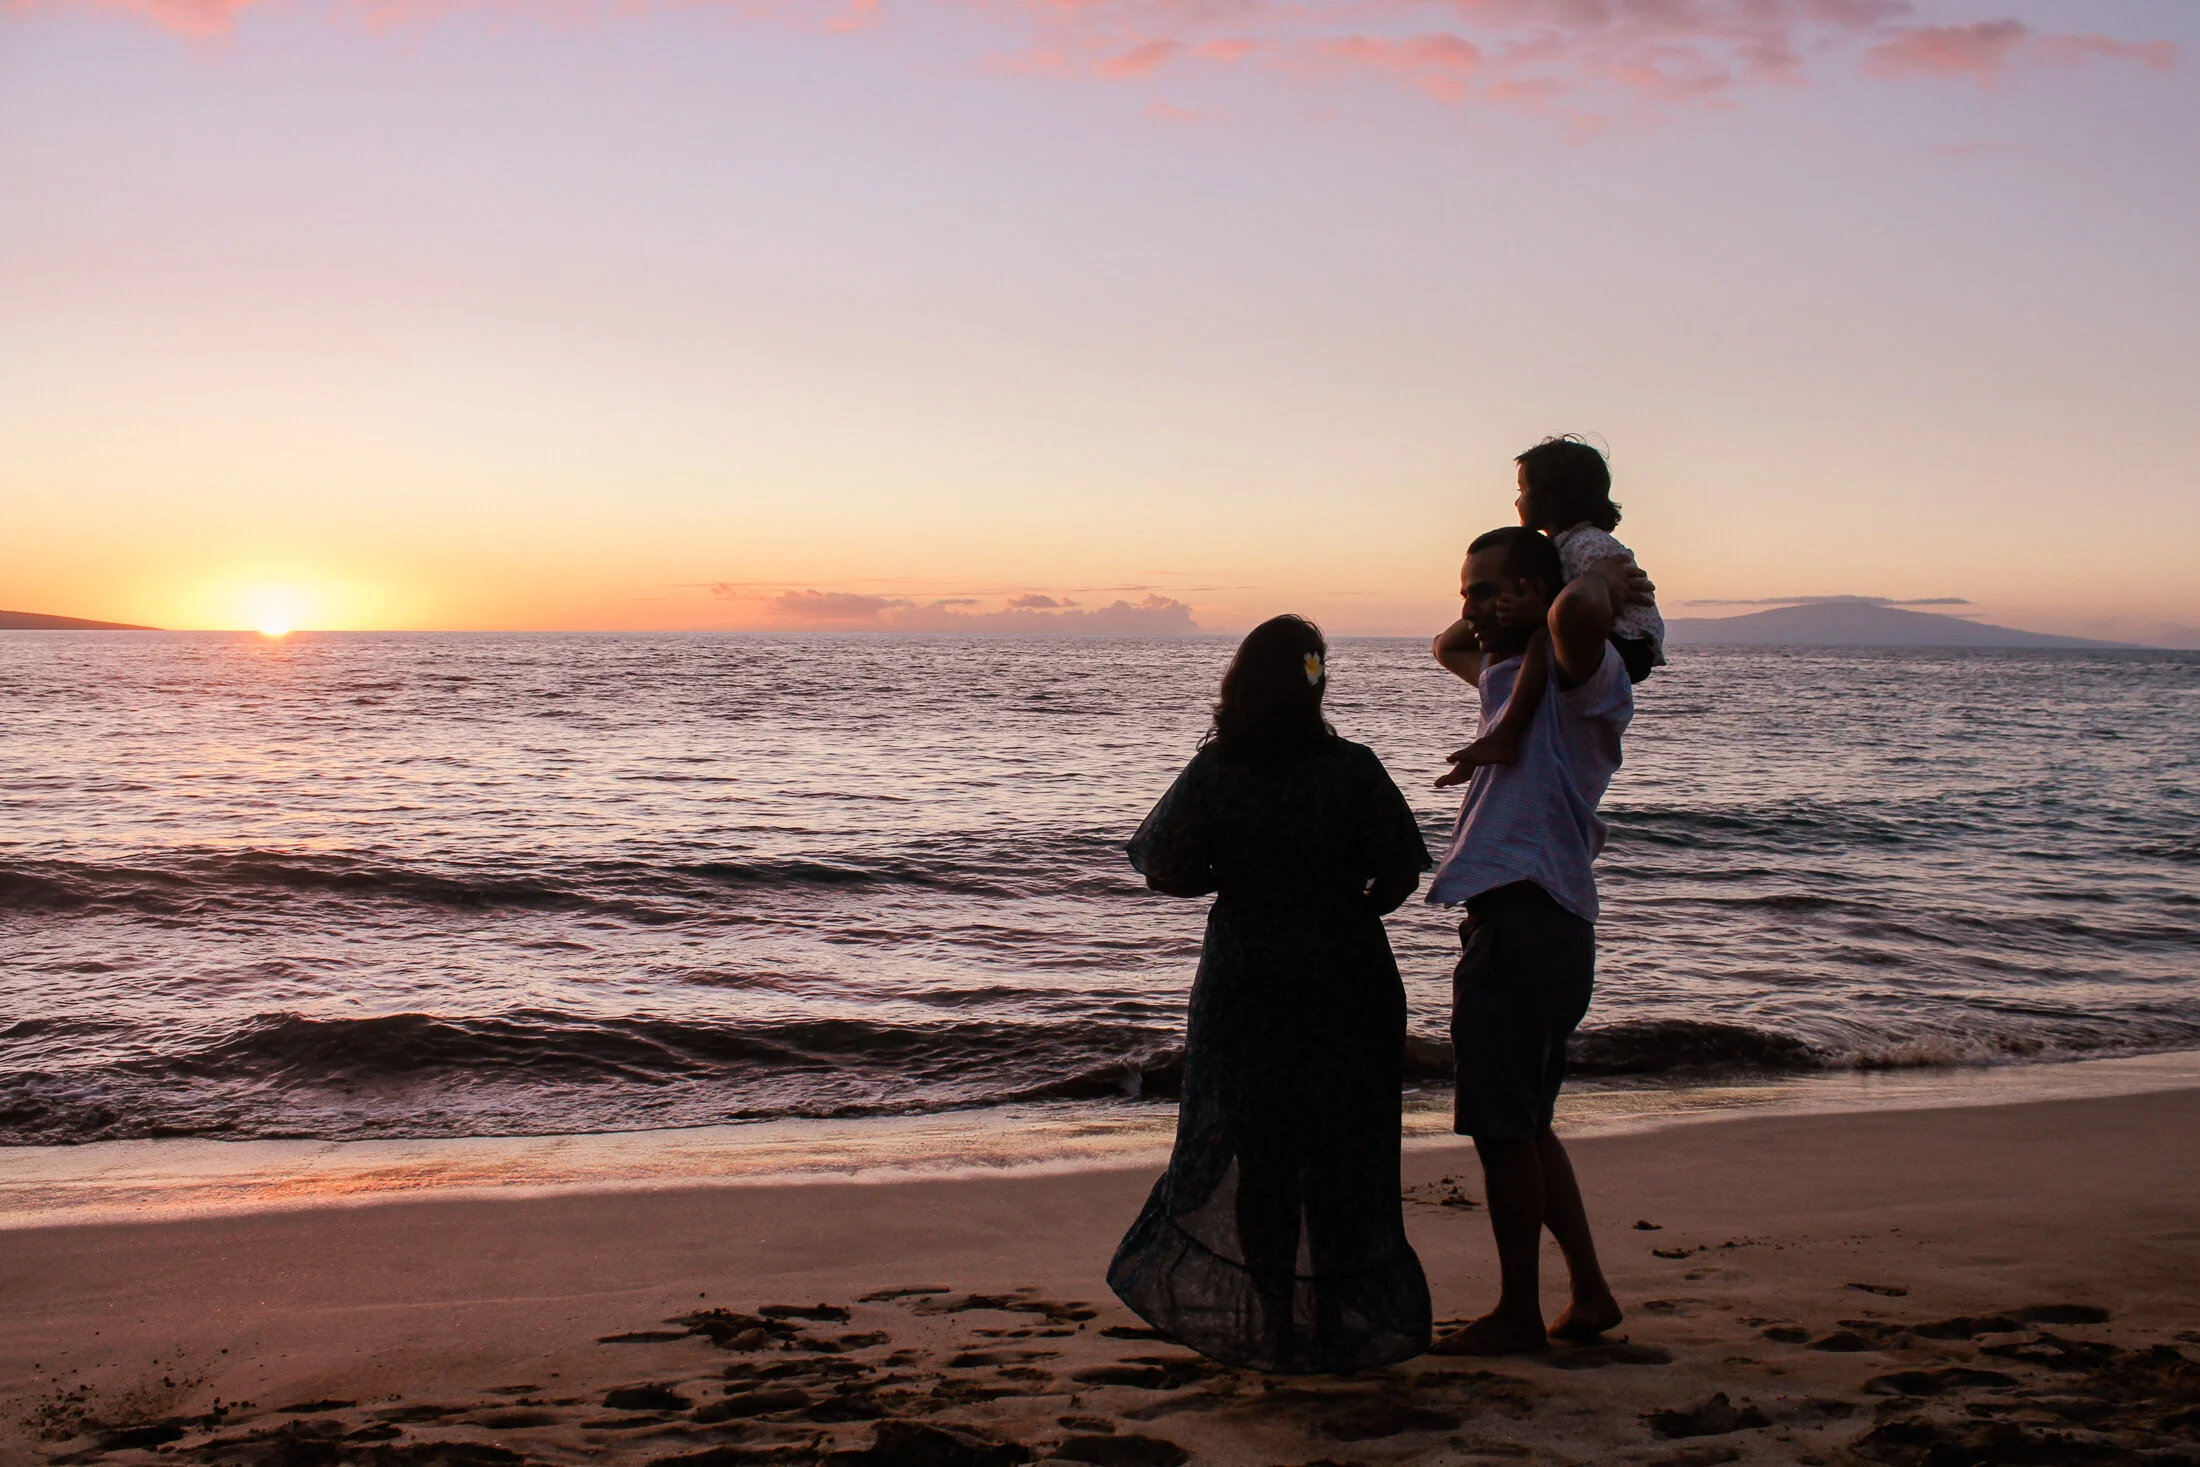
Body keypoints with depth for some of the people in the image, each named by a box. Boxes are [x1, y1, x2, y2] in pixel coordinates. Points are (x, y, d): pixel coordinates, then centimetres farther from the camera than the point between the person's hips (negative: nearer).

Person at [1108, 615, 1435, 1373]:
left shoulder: (1210, 775, -8)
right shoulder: (1352, 769, -11)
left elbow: (1168, 870, -4)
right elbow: (1402, 868, -9)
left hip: (1245, 977, 1)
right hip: (1347, 977, -1)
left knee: (1258, 1152, 11)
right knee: (1340, 1153, 11)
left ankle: (1275, 1328, 16)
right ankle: (1333, 1325, 17)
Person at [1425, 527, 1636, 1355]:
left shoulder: (1582, 672, -9)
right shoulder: (1510, 673, 20)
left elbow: (1578, 610, -34)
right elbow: (1448, 645, 41)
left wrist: (1606, 580, -13)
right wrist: (1489, 613, 24)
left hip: (1529, 922, -10)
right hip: (1519, 922, 10)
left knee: (1504, 1127, -3)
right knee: (1523, 1125, 16)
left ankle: (1518, 1315, 7)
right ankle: (1590, 1294, 24)